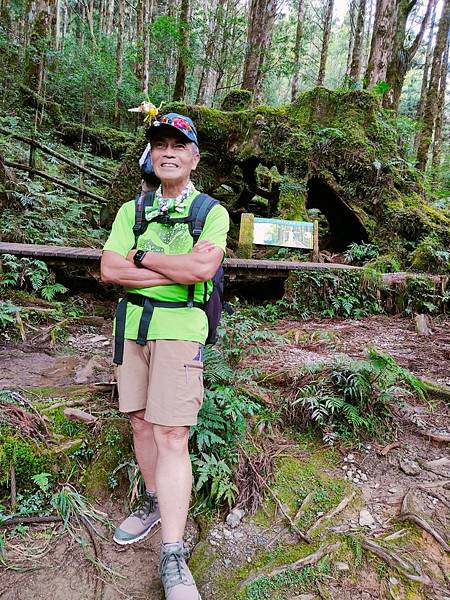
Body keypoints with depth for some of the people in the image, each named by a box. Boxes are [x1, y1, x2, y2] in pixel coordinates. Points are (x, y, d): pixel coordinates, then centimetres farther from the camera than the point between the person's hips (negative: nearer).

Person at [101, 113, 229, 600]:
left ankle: (172, 558, 2)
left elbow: (202, 269, -17)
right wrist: (177, 269, -10)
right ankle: (156, 504, 36)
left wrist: (143, 257, -8)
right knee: (141, 422, 13)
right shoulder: (131, 211, 12)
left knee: (171, 436, -8)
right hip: (131, 323, 5)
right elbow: (110, 270, -3)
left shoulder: (212, 212, 2)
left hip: (181, 327, -4)